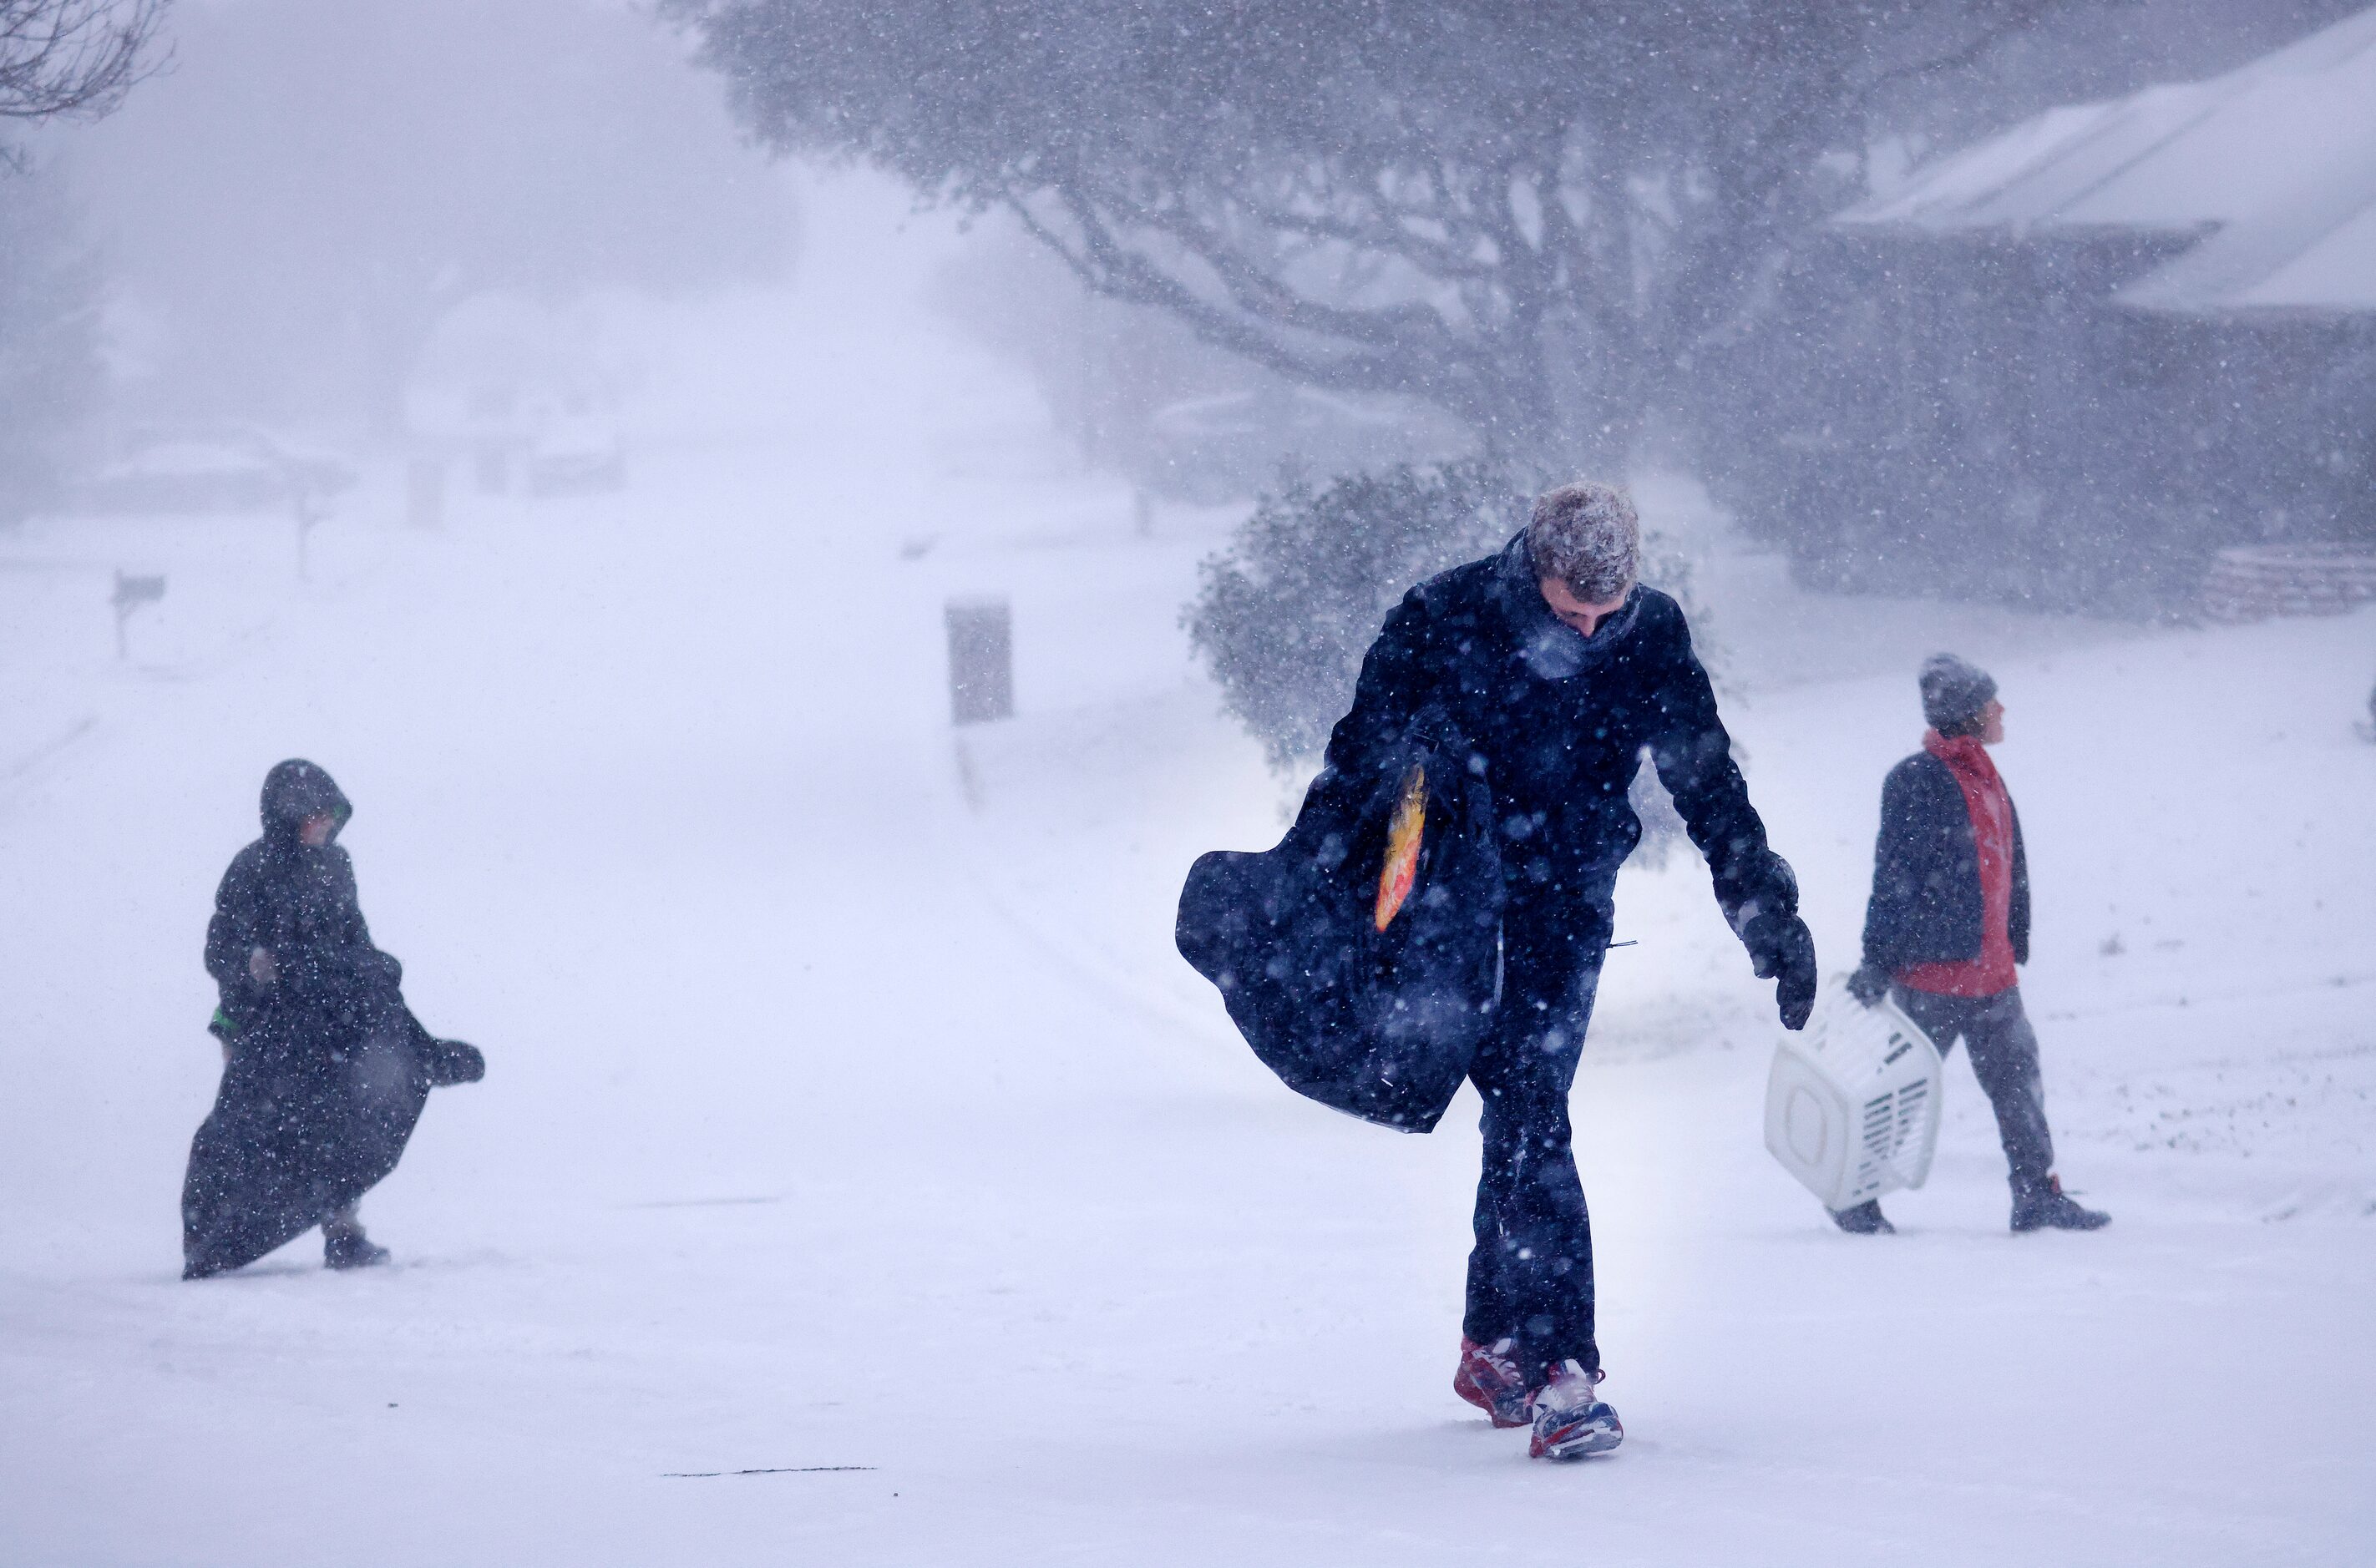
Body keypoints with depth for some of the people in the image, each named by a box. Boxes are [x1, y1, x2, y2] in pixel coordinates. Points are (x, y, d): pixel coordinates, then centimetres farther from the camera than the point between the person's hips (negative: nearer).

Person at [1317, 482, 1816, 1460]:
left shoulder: (1651, 639, -5)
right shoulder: (1442, 622, -12)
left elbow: (1709, 786, 4)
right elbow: (1358, 762, -3)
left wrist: (1770, 916, 4)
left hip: (1567, 907, 2)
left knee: (1525, 1120, -2)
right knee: (1527, 1121, -11)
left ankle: (1494, 1347, 17)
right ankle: (1558, 1375, -15)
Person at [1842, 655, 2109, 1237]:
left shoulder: (1987, 781, 14)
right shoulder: (1918, 782, -13)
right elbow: (1894, 877, -16)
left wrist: (2015, 947, 22)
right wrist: (1879, 959, -19)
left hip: (1992, 972, 8)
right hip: (1933, 972, -8)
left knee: (2019, 1084, 8)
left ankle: (2038, 1196, 14)